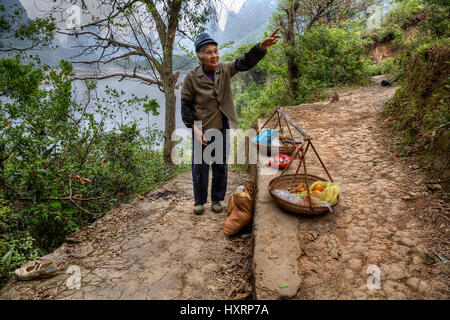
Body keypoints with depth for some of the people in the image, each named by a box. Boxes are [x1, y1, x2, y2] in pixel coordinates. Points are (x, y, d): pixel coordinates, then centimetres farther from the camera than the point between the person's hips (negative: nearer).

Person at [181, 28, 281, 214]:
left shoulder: (225, 70, -1)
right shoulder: (191, 78, -9)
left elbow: (245, 62, -13)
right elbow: (186, 106, -6)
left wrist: (263, 46, -31)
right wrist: (195, 130, -13)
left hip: (222, 128, 3)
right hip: (202, 129, -3)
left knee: (221, 166, 12)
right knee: (200, 167, 7)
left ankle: (217, 199, 31)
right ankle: (199, 201, 27)